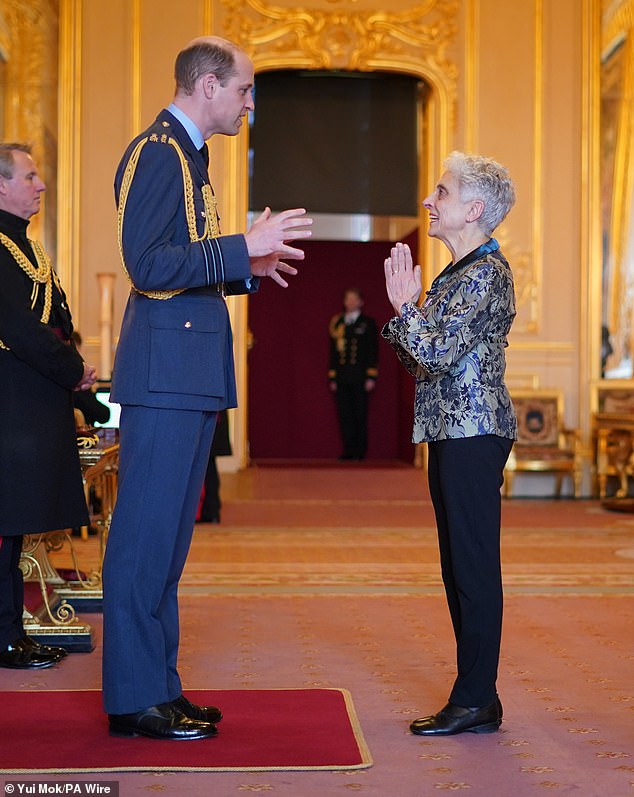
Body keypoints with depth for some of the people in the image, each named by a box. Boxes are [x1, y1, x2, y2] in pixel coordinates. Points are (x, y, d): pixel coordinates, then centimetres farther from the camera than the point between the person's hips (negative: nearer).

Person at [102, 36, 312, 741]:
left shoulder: (186, 155, 21)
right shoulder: (157, 152, -10)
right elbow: (149, 266, -19)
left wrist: (248, 268, 17)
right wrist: (244, 246, -18)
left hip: (191, 374, 10)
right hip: (164, 372, -10)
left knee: (168, 535, 12)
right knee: (146, 535, -6)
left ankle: (156, 686, 19)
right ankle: (135, 700, 0)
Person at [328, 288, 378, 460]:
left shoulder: (368, 323, 6)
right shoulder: (337, 324, 14)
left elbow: (373, 351, 1)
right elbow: (333, 352, 14)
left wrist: (371, 376, -7)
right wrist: (332, 377, 8)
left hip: (359, 377, -3)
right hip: (342, 378, 3)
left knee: (360, 414, -2)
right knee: (344, 415, 1)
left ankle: (360, 450, 4)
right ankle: (349, 450, 6)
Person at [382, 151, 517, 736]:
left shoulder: (487, 272, -11)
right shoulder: (458, 273, 19)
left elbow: (440, 352, -19)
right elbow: (420, 358, 19)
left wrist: (406, 305, -7)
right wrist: (406, 306, 7)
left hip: (474, 435, -10)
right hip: (451, 432, 10)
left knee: (475, 566, -6)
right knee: (459, 567, 12)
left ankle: (475, 700, -1)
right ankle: (476, 696, 18)